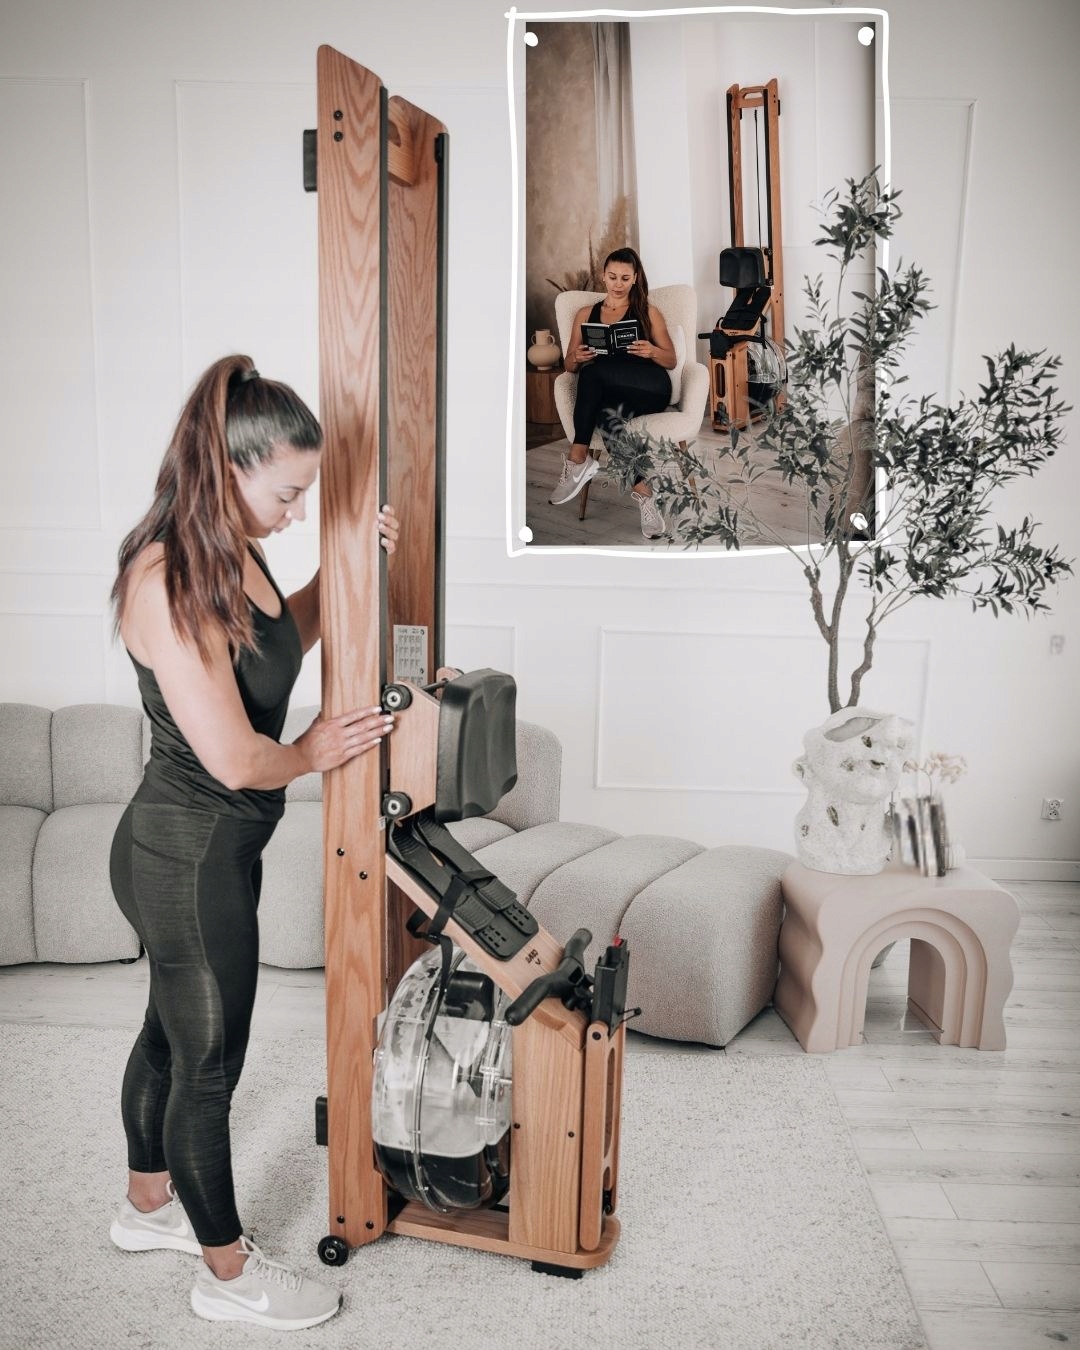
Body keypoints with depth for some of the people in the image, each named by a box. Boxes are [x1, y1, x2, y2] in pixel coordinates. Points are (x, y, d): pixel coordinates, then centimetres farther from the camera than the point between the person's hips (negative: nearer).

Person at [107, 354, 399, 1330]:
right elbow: (235, 758, -28)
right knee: (209, 1063, 9)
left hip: (210, 847, 9)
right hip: (189, 857, -9)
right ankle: (229, 1273, 32)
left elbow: (277, 641, 20)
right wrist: (310, 754, -8)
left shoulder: (229, 554, 0)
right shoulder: (166, 580, -28)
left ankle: (148, 1205, 49)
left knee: (171, 1030, 26)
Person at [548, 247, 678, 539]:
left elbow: (671, 361, 14)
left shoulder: (648, 312, 19)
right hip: (606, 392, 3)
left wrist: (652, 352, -10)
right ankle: (642, 491, -37)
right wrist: (578, 358, -4)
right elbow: (569, 365, 22)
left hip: (648, 389, -2)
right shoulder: (586, 314, 25)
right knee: (609, 415, -37)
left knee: (594, 371, -34)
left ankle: (577, 460, -32)